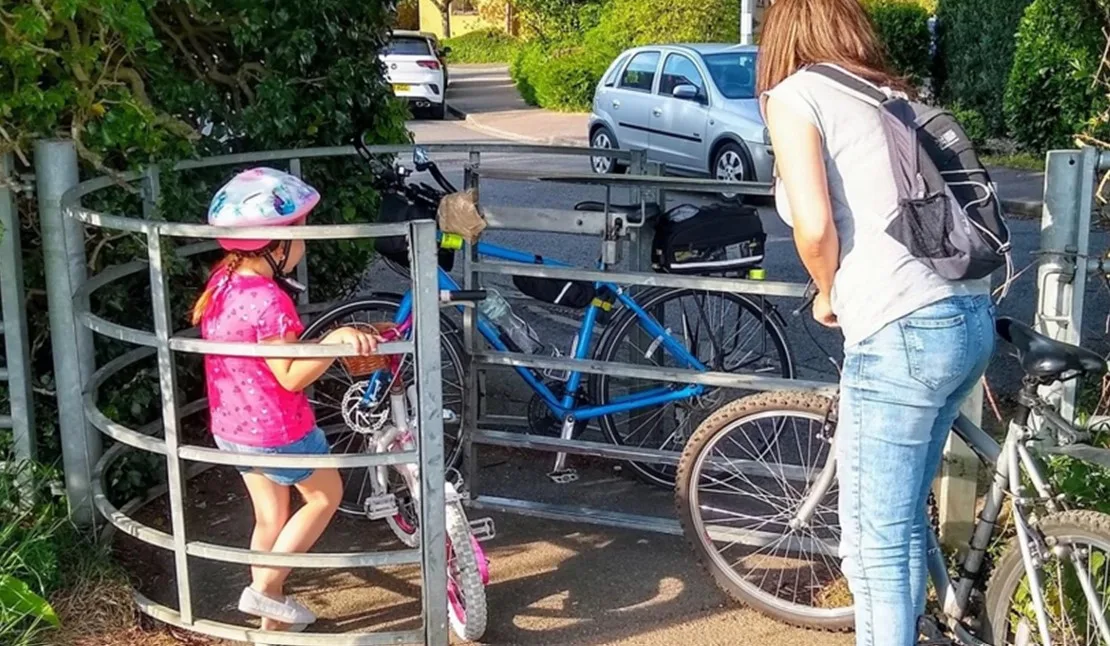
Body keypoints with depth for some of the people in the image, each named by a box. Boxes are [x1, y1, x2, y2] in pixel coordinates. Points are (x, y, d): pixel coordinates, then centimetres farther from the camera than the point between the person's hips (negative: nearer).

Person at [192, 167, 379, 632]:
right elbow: (291, 376, -26)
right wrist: (335, 340, -34)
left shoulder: (223, 279, -1)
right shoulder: (268, 300, -28)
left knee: (269, 516, 22)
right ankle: (266, 587, 15)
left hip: (231, 425, 8)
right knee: (325, 496, 16)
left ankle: (273, 619, 34)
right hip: (276, 431, -8)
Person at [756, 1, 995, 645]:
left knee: (875, 541, 4)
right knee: (904, 520, 22)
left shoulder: (795, 94, 0)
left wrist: (828, 296, 6)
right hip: (974, 317, 8)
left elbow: (815, 226, -12)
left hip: (905, 330, -8)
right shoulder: (893, 94, 21)